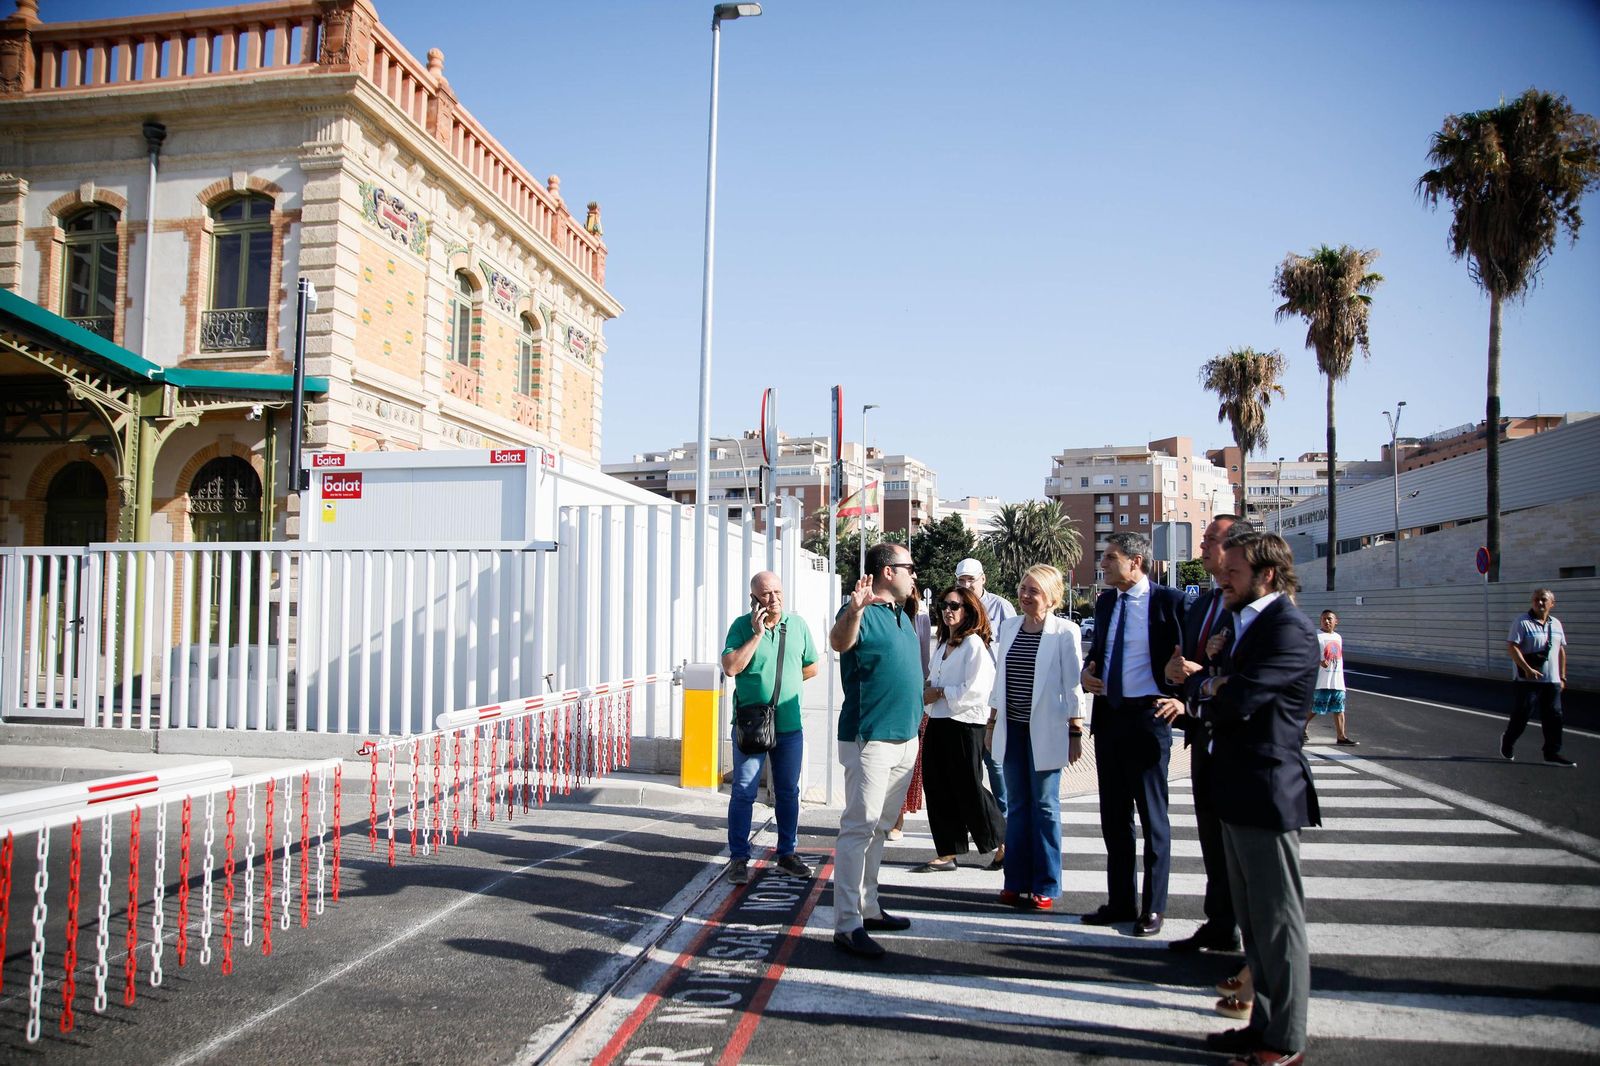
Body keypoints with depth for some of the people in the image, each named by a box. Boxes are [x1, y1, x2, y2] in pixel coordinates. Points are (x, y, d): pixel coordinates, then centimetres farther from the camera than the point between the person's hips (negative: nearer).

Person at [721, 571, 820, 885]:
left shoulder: (798, 624, 5)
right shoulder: (743, 626, -5)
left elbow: (811, 667, 15)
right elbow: (730, 667, -18)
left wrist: (785, 680, 5)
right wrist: (757, 634, -18)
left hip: (789, 726, 4)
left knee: (788, 792, 11)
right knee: (744, 792, -2)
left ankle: (787, 854, 24)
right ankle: (739, 858, 7)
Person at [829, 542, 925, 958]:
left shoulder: (902, 616, 16)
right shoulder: (861, 612, -12)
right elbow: (840, 642, -35)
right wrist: (854, 611, -56)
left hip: (904, 737, 9)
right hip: (870, 738, -9)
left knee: (878, 828, 16)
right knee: (858, 827, -8)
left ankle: (868, 907, 26)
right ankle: (847, 923, -5)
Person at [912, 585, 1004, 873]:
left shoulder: (974, 645, -11)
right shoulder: (942, 644, 17)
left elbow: (975, 689, -19)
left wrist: (940, 694, -12)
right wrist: (928, 693, 6)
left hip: (964, 723, -8)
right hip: (937, 723, 8)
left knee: (967, 788, -1)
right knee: (937, 788, 7)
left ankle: (1002, 843, 19)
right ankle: (946, 853, 15)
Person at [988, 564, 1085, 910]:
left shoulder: (1064, 632, -7)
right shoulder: (1009, 627, 9)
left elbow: (1072, 684, -6)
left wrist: (1075, 732, -7)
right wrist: (993, 721, 13)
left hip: (1045, 730, -5)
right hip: (1012, 728, 5)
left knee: (1045, 806, 2)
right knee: (1016, 805, 10)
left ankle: (1045, 886, 12)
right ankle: (1017, 881, 17)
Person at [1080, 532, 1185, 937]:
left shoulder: (1168, 601, -9)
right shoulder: (1105, 602, 11)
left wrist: (1182, 698, -19)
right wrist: (1087, 672, 3)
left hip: (1148, 717, -7)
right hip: (1108, 716, 7)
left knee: (1152, 816, 5)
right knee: (1113, 816, 13)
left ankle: (1153, 908, 16)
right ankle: (1121, 901, 25)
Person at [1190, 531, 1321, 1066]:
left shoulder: (1289, 629, -17)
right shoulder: (1243, 622, 14)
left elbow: (1237, 700, -26)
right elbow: (1207, 696, 12)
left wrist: (1203, 687, -5)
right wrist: (1211, 683, -9)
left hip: (1267, 791, -10)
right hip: (1237, 790, 10)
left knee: (1278, 921, 3)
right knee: (1252, 920, 18)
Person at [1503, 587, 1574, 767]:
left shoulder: (1556, 624, 12)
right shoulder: (1522, 622, -8)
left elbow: (1561, 651, 18)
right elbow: (1512, 646, -15)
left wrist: (1562, 677, 15)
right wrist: (1527, 669, -23)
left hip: (1551, 681, 6)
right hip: (1526, 680, -6)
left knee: (1554, 717, 5)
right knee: (1521, 715, 1)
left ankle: (1552, 752, 14)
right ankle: (1507, 742, 24)